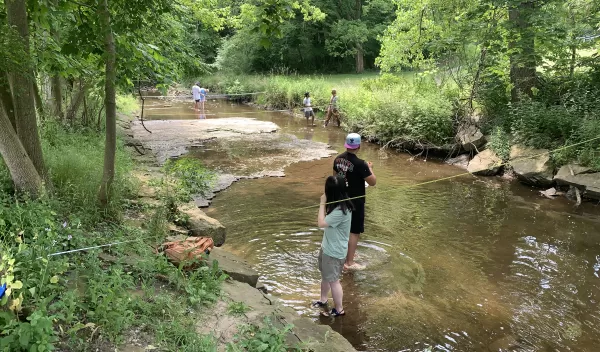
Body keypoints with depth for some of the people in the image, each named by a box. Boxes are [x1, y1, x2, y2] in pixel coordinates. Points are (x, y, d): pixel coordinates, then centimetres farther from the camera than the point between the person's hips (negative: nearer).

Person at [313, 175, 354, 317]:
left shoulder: (340, 211, -32)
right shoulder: (338, 204, -2)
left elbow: (321, 223, -25)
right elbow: (327, 221, 11)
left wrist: (322, 203, -20)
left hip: (335, 252, -10)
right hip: (327, 247, 10)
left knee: (333, 280, 7)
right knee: (325, 276, 25)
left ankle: (339, 309, 25)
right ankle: (323, 300, 46)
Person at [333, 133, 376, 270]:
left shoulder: (338, 159, -2)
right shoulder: (360, 164, -25)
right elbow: (373, 182, -17)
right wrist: (370, 168, -2)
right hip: (355, 201, -7)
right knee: (355, 232, 4)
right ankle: (349, 262, 10)